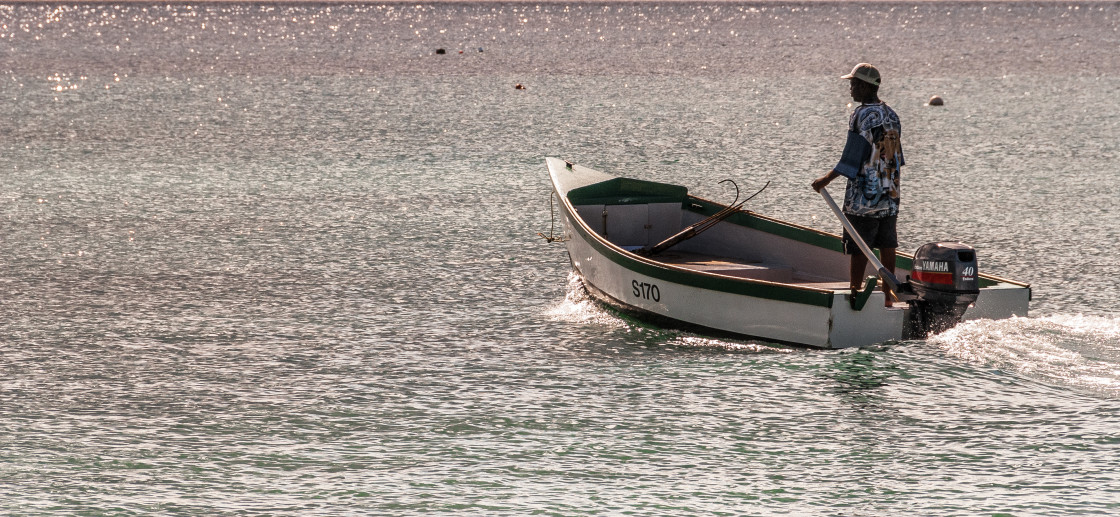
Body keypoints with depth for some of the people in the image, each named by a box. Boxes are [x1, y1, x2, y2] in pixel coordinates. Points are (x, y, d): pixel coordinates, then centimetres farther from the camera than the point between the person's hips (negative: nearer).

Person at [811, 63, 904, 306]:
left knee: (858, 246, -2)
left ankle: (855, 291, -1)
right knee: (887, 245, 11)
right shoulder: (891, 115, 10)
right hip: (890, 194, 8)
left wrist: (827, 179, -16)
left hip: (864, 195, -7)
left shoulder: (862, 115, -15)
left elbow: (853, 156, -18)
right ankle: (888, 294, 15)